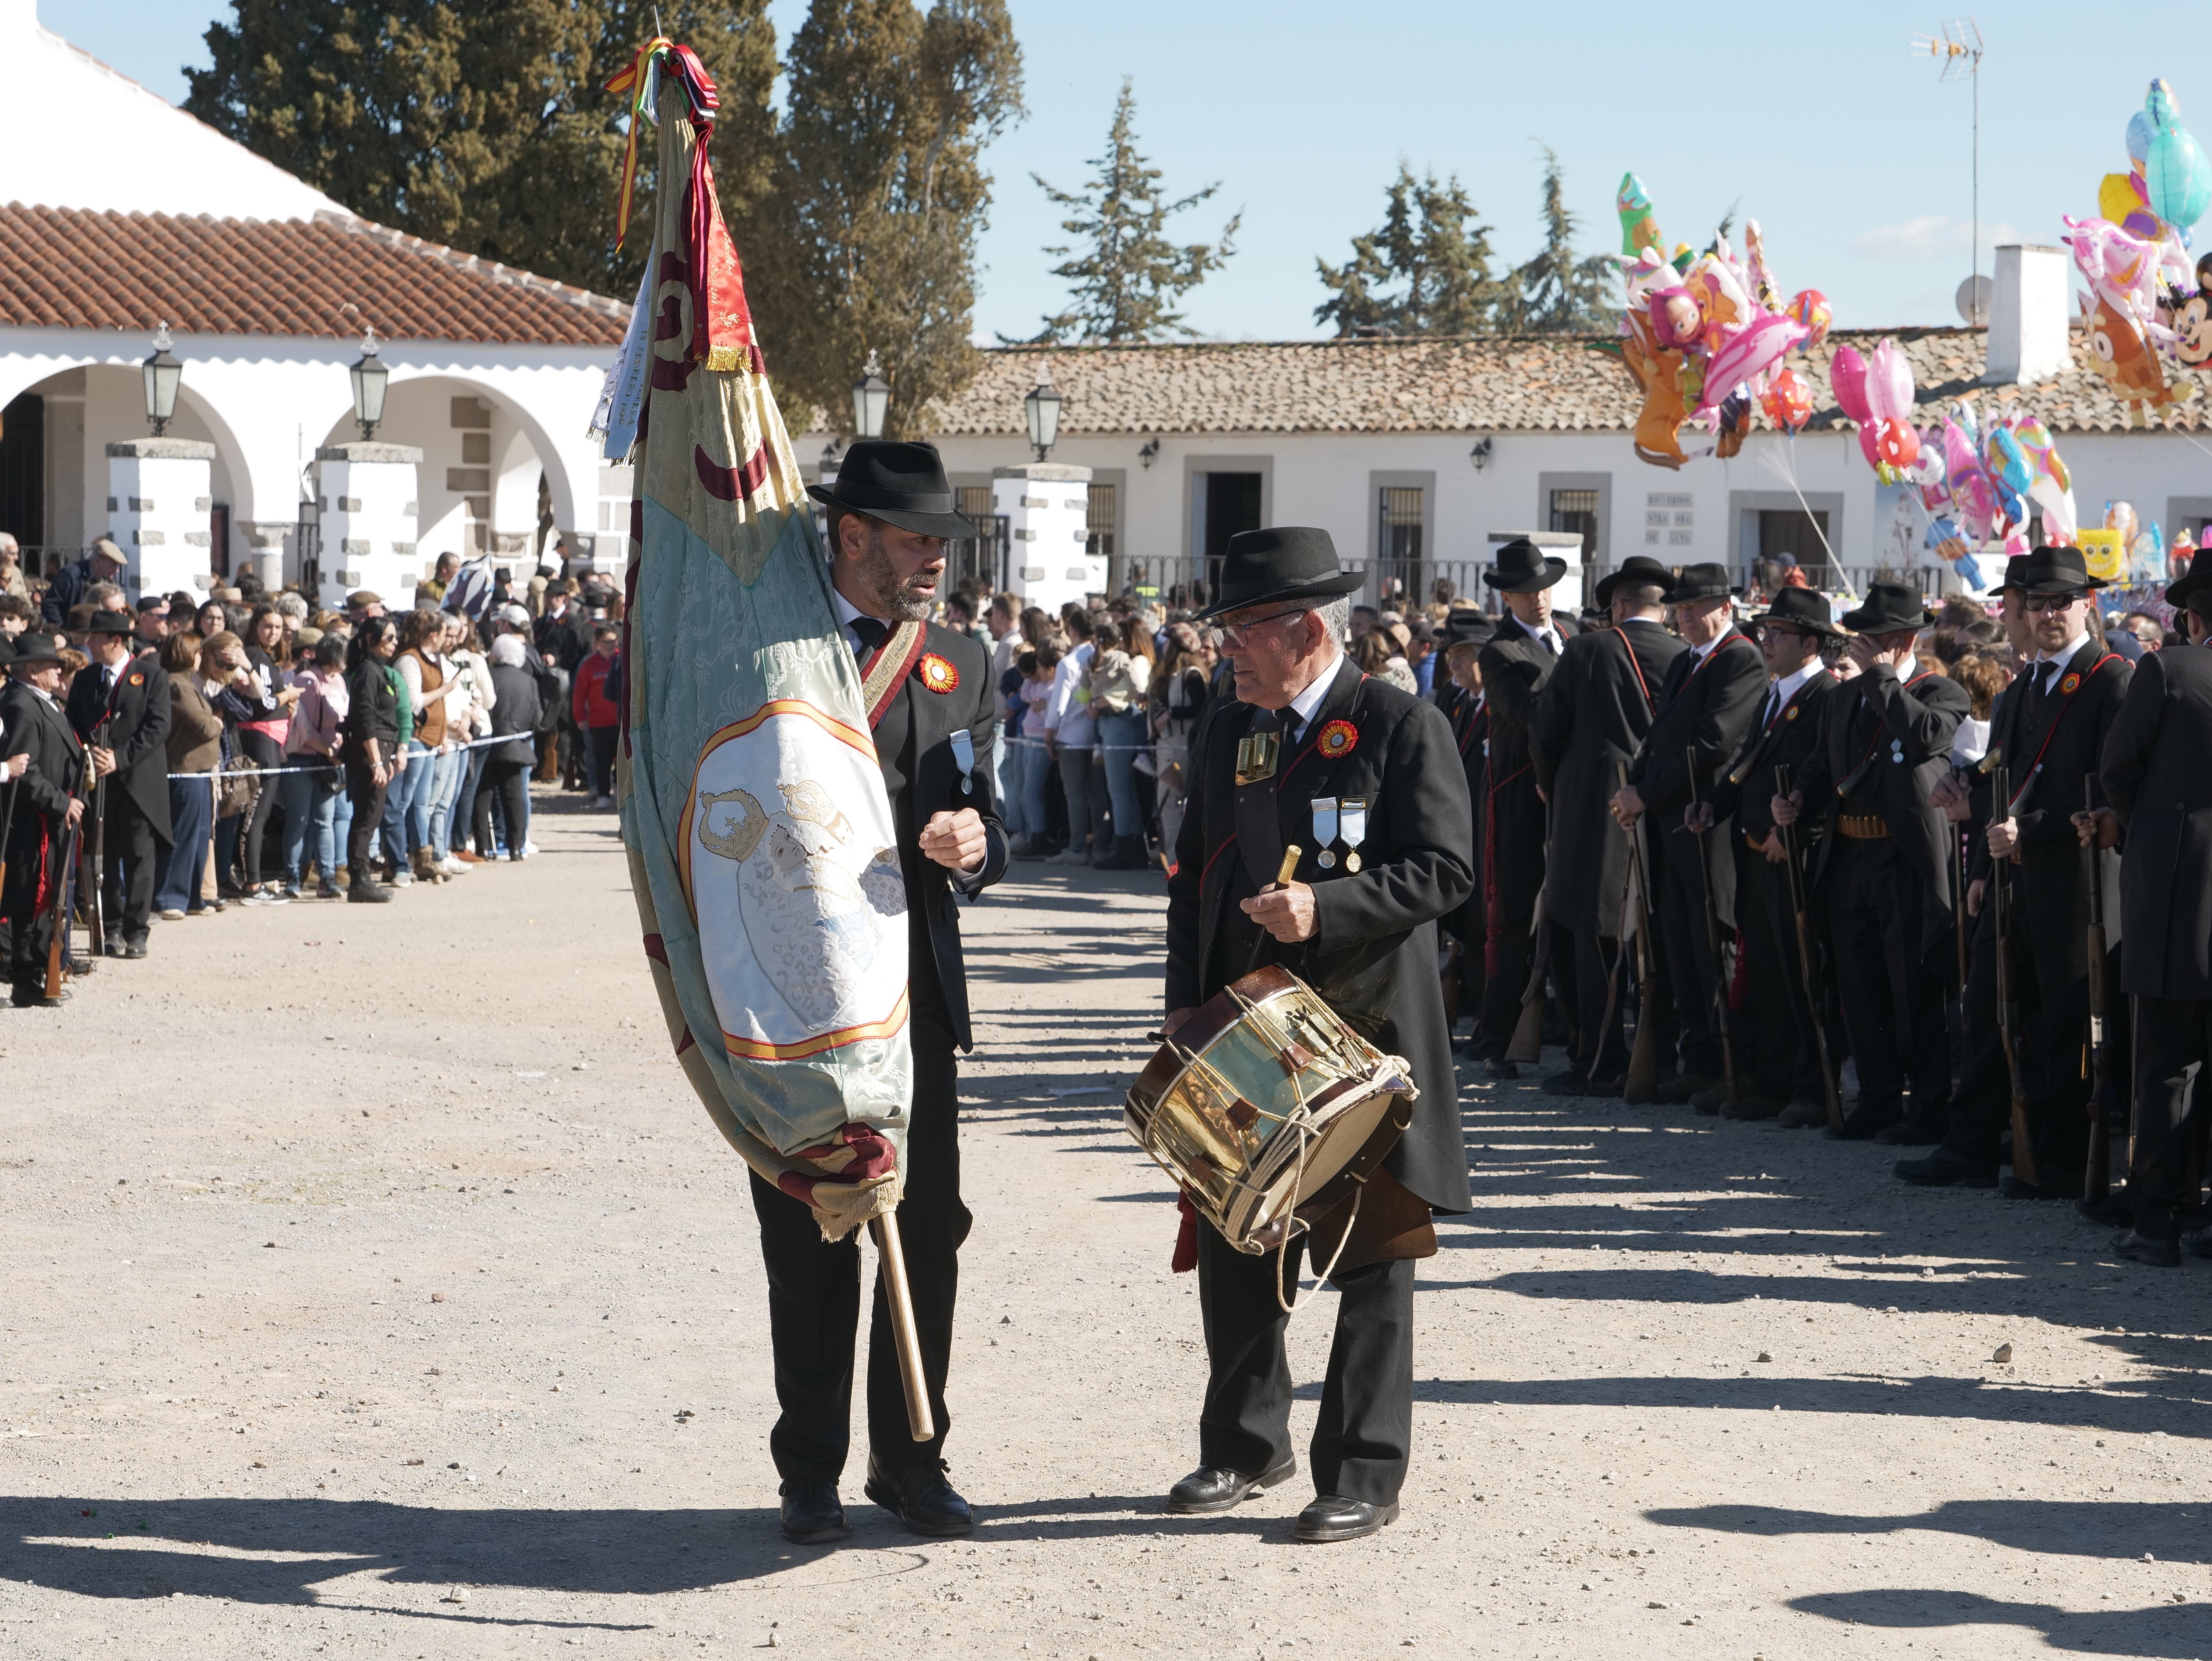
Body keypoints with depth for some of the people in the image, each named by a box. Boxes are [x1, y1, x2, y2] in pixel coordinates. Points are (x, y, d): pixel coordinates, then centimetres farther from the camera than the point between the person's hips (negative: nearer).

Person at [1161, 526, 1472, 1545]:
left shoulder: (1403, 727, -6)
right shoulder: (1223, 732, 13)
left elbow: (1444, 871, -11)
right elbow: (1195, 877, 17)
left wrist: (1324, 910, -22)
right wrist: (1185, 999, 7)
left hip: (1362, 1039, -6)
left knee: (1369, 1260, 1)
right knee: (1233, 1248, 11)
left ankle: (1364, 1478, 8)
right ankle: (1245, 1448, 27)